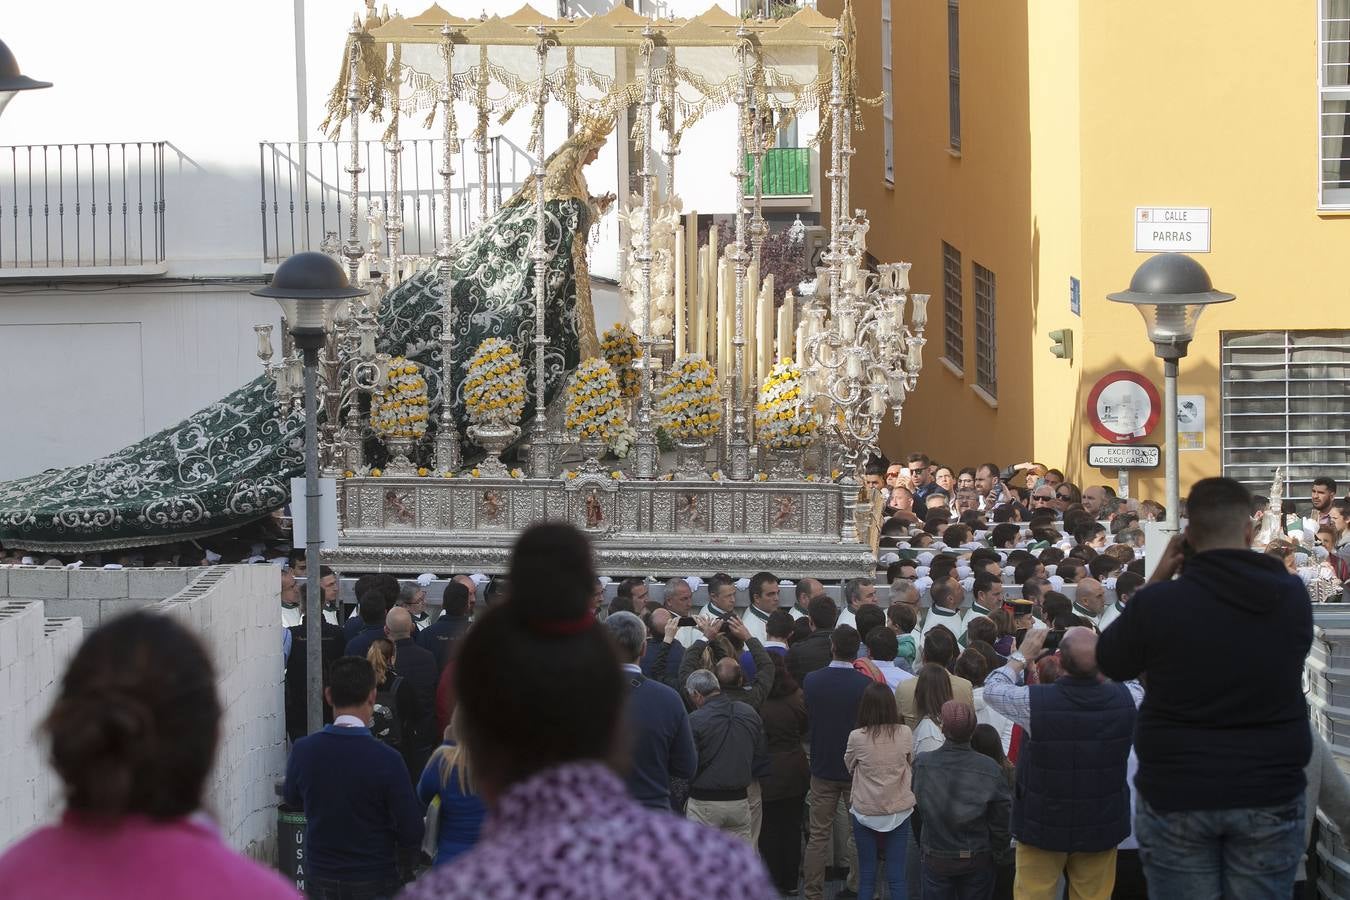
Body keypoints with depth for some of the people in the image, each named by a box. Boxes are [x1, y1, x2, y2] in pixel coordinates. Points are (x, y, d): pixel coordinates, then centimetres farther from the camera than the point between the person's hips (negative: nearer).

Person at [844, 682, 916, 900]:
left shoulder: (857, 737, -14)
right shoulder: (905, 733, -9)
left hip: (865, 812, -1)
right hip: (899, 811, 1)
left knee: (867, 876, 9)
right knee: (897, 876, 5)